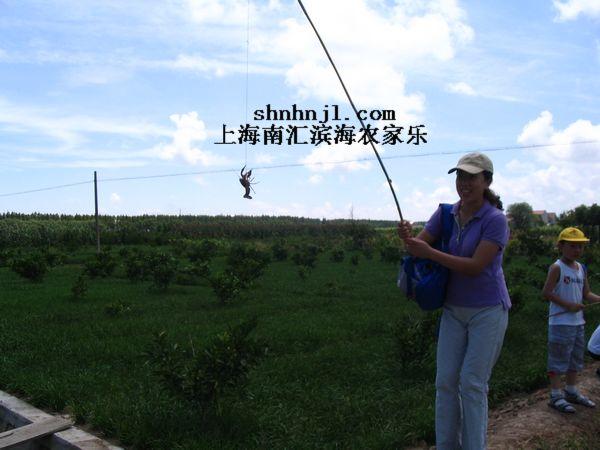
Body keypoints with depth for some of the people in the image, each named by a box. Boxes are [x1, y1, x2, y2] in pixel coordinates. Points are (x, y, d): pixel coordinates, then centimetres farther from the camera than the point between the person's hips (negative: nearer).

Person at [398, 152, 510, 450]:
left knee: (473, 383, -3)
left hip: (488, 310, -5)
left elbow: (475, 266, -22)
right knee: (445, 381, 5)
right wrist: (407, 237, -26)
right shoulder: (446, 214, 1)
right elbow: (420, 246, -2)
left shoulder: (495, 220, -16)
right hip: (454, 309, 5)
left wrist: (429, 253, -28)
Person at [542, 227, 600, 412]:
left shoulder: (581, 269, 10)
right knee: (559, 359, -2)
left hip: (578, 321, 8)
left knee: (576, 358, 18)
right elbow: (546, 293, -18)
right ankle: (556, 395, 6)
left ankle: (572, 391, 32)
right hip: (561, 322, -8)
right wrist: (568, 305, -20)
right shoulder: (557, 268, -13)